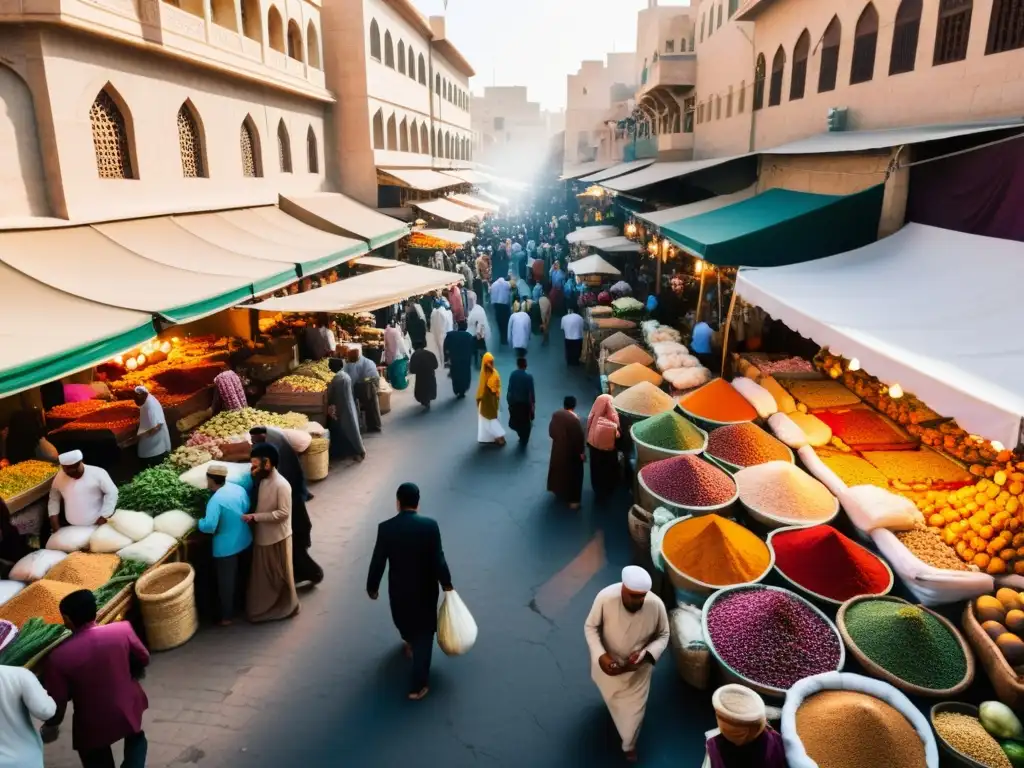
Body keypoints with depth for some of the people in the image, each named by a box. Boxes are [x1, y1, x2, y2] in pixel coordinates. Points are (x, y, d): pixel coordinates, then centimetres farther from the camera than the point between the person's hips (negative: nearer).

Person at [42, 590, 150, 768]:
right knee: (135, 738, 33)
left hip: (92, 725, -1)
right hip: (127, 708, 1)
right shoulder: (123, 629, -20)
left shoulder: (59, 656, -23)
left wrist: (51, 726, 8)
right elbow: (143, 659, -3)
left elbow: (57, 701, -12)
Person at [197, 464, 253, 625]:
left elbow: (209, 526, -30)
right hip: (244, 541, 7)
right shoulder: (239, 489, -4)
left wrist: (199, 523, -11)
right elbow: (247, 509, 9)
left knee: (226, 581, 9)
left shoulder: (216, 500, -26)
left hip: (226, 547, -7)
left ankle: (226, 616, 22)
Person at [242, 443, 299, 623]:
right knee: (263, 574, 20)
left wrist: (255, 517, -25)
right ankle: (265, 606, 36)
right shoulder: (262, 480, 2)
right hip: (262, 535, 9)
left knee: (281, 574, 8)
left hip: (277, 537, -8)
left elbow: (284, 513, -25)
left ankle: (287, 607, 25)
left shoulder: (281, 485, -25)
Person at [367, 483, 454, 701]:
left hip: (398, 589, 2)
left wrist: (372, 587, 6)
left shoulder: (386, 528, -16)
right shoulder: (430, 525, -20)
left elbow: (377, 562, -10)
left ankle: (410, 643, 61)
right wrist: (447, 584, -1)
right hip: (425, 589, -2)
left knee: (403, 621, 32)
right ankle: (418, 685, 14)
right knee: (424, 634, 11)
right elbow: (438, 560, -17)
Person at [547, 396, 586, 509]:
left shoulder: (556, 415, -7)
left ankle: (558, 491, 43)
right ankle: (572, 500, 12)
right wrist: (581, 452, -9)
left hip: (557, 448, 6)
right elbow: (578, 437, -20)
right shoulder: (574, 419, -26)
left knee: (558, 469, 25)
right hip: (571, 451, -6)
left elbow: (551, 431, 6)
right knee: (572, 474, 6)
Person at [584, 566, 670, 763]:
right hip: (609, 662, 0)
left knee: (634, 709, 17)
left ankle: (629, 744, 49)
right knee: (612, 698, 30)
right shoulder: (605, 597, -34)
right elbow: (590, 627, -18)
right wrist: (600, 655, -30)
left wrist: (646, 654, -27)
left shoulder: (656, 605, -30)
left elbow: (663, 635, -11)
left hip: (637, 667, 0)